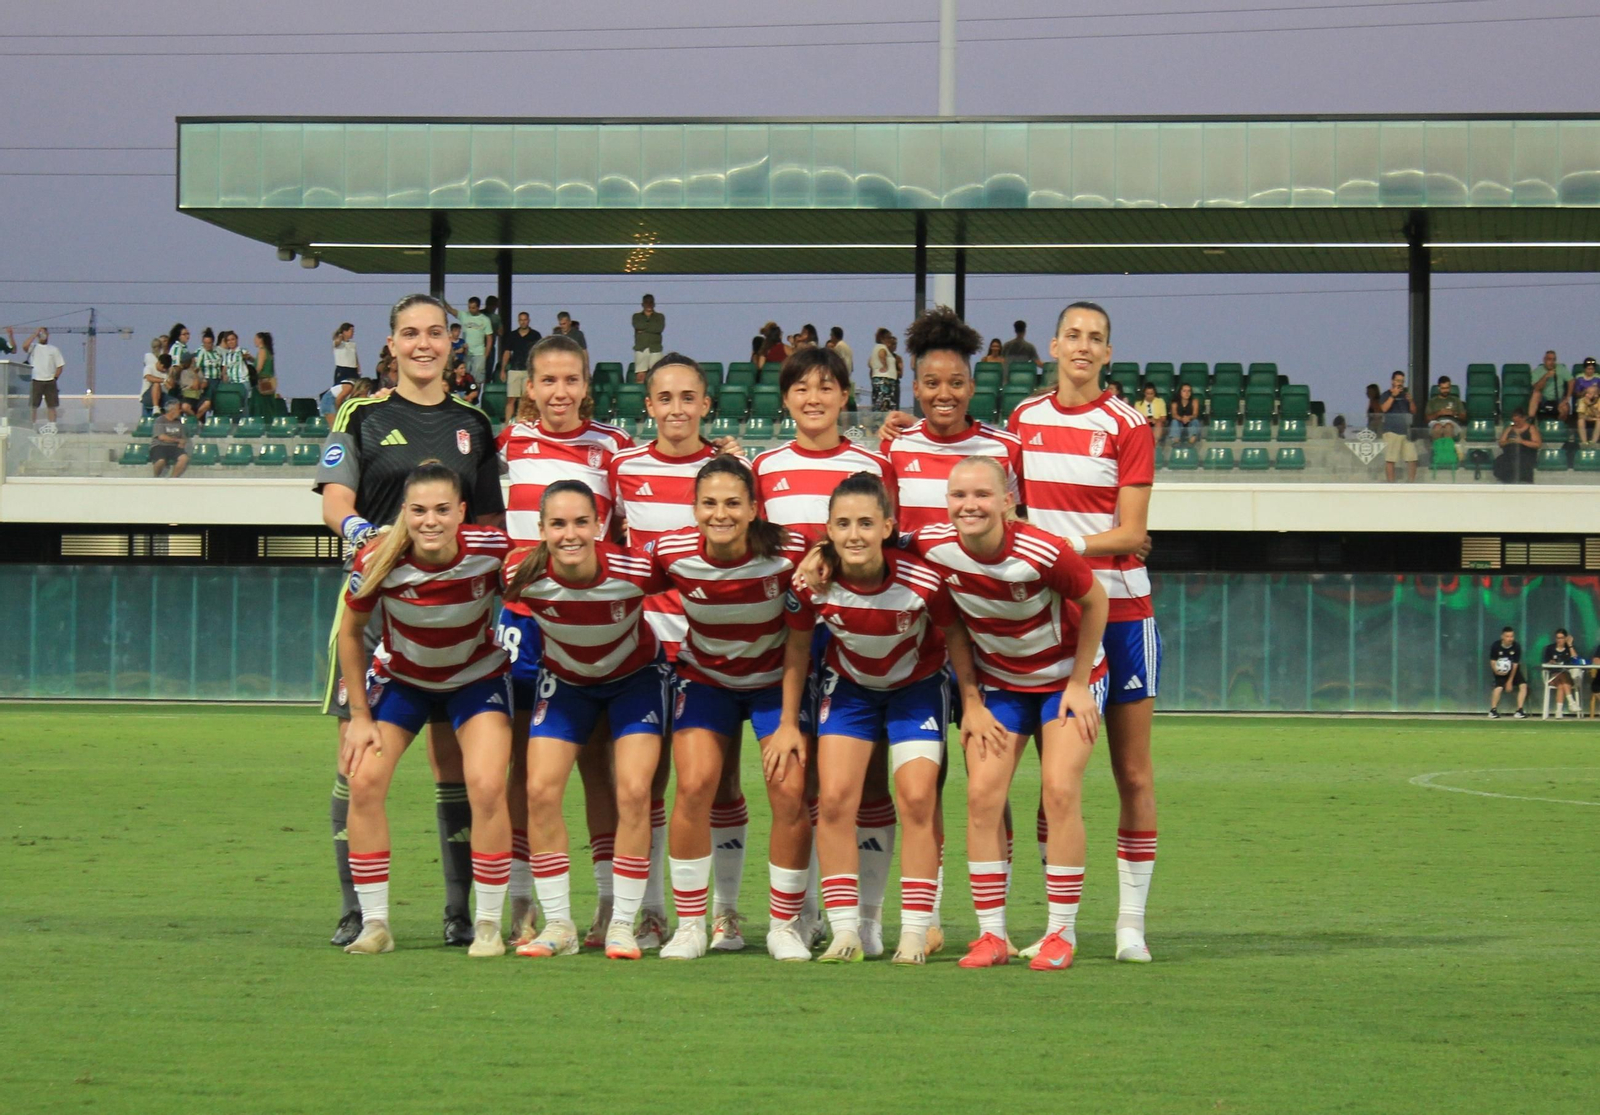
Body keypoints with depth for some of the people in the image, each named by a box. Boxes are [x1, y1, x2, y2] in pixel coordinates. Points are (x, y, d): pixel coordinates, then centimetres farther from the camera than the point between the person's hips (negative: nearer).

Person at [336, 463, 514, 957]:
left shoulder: (493, 550, -29)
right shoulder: (378, 562, -26)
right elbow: (351, 632, -9)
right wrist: (359, 716, -6)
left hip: (478, 678, -1)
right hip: (400, 678, 1)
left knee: (487, 788, -19)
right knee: (363, 782, -13)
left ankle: (489, 924, -4)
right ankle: (375, 923, 0)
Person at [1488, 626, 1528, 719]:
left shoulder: (1517, 646, -19)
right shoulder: (1495, 646, -20)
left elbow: (1515, 664, -15)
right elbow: (1492, 661, -10)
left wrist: (1510, 681, -13)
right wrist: (1496, 670, -32)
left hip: (1513, 670, 2)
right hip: (1500, 671, -2)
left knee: (1523, 685, -16)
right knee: (1499, 687, -25)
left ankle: (1519, 711, -10)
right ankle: (1493, 710, -7)